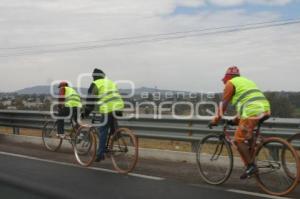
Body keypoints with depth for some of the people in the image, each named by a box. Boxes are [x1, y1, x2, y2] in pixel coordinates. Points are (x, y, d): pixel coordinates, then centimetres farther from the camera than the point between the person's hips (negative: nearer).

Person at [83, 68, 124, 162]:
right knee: (113, 130, 21)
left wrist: (86, 112, 10)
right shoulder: (110, 82, 26)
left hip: (108, 110, -6)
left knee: (103, 132, 1)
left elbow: (91, 100, 2)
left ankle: (100, 154, 3)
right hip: (118, 108, 6)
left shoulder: (95, 84, 4)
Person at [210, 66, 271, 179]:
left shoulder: (230, 83, 6)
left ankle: (251, 166, -7)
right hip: (265, 109, 9)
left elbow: (224, 104, 2)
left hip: (253, 112, -9)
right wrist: (236, 119, 36)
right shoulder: (246, 81, 31)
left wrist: (216, 119, 9)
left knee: (239, 140, -2)